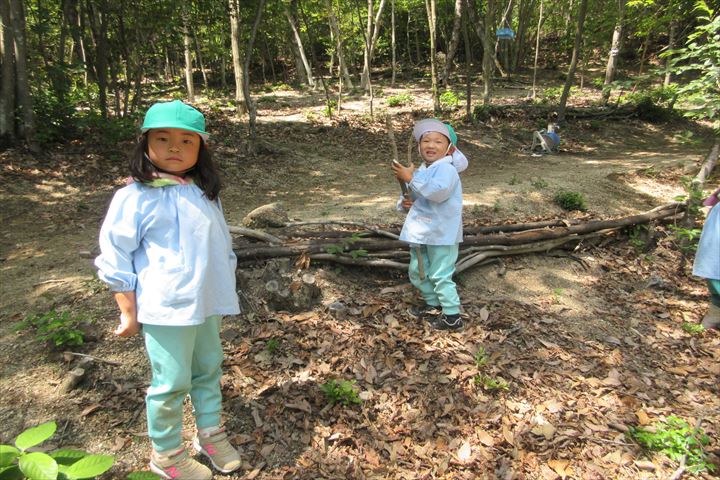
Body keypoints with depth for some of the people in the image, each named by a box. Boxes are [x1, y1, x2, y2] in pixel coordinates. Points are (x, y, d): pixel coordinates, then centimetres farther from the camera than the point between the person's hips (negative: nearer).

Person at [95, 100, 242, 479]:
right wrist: (129, 313, -7)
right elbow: (114, 259, -9)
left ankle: (210, 433, 41)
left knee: (209, 370, 20)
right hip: (167, 308, -6)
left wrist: (223, 292, 18)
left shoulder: (204, 193, 6)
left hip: (208, 304, 6)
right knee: (172, 383, 5)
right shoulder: (135, 197, -13)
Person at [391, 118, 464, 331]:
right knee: (417, 272, 19)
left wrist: (411, 178, -30)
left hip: (442, 234, -9)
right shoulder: (420, 171, 12)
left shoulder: (446, 169, -17)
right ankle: (433, 304, 38)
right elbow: (411, 196, 21)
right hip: (421, 232, 9)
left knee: (440, 275, -2)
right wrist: (405, 203, -4)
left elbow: (438, 192, -36)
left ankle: (452, 316, 13)